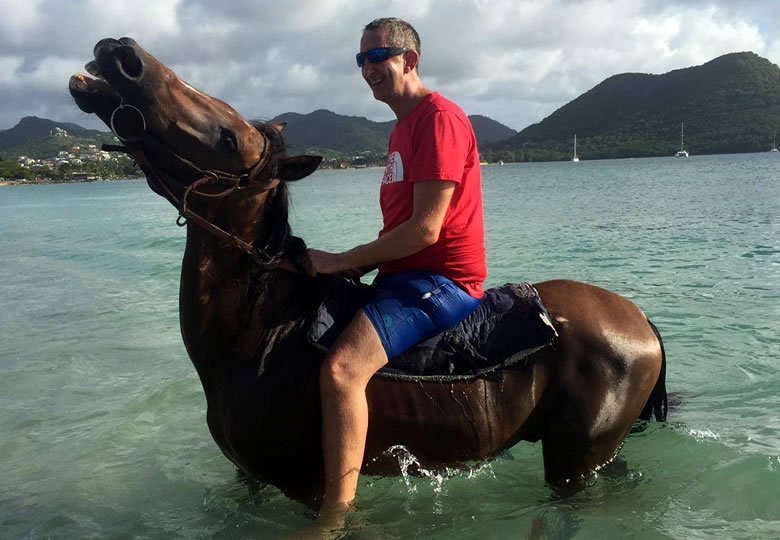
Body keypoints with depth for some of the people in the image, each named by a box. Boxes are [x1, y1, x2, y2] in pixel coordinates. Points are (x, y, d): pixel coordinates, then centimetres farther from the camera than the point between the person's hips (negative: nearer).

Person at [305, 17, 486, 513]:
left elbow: (425, 229, -20)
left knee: (341, 368, -30)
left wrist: (341, 262, -14)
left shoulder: (440, 118, -12)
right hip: (406, 275, 11)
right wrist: (355, 267, 8)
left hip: (442, 280, -11)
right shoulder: (403, 128, 21)